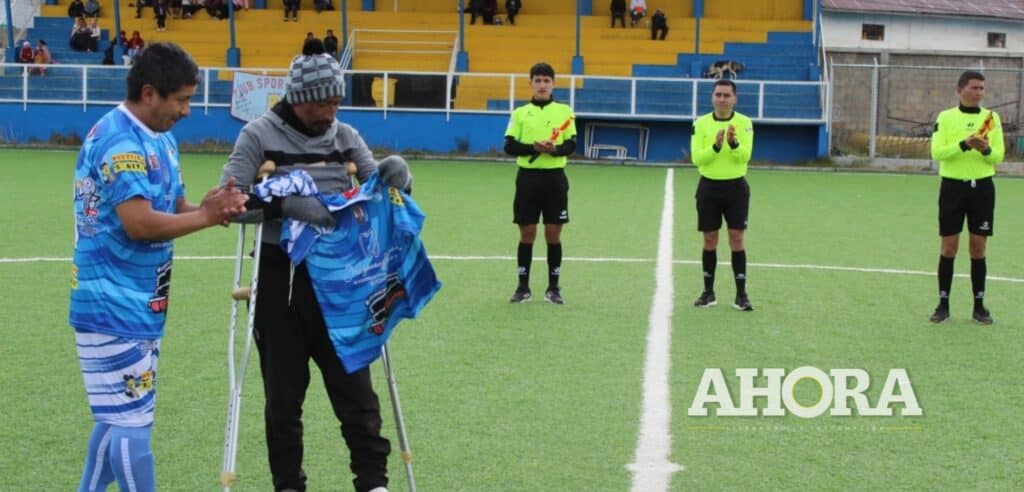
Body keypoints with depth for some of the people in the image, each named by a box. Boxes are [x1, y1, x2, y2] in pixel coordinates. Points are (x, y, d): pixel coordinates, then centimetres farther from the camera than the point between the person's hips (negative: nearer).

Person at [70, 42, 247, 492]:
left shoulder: (157, 138, 12)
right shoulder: (120, 141, -20)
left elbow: (169, 207, 15)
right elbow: (139, 222, -28)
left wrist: (207, 208, -7)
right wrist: (205, 216, -17)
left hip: (136, 302, 10)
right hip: (116, 305, -10)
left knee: (116, 416, 18)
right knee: (132, 422, -5)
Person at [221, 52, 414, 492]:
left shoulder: (345, 136, 5)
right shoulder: (259, 135, -6)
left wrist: (395, 178, -16)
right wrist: (286, 204, -31)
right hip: (280, 278, -2)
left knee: (354, 384, 3)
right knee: (283, 392, 8)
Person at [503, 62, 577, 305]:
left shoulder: (564, 111, 5)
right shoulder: (520, 113, 5)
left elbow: (571, 145, -1)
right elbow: (509, 146, -2)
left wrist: (555, 149, -22)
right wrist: (534, 148, -18)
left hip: (555, 177, 0)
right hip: (528, 176, 0)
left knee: (553, 234, 3)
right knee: (527, 234, 3)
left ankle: (553, 288, 13)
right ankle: (523, 287, 13)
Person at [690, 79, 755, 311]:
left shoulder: (744, 123, -2)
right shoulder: (701, 123, 1)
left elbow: (745, 156, -13)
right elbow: (696, 158, -8)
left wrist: (734, 142, -32)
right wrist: (716, 146, -24)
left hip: (736, 187, -1)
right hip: (709, 187, 1)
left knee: (737, 239, -3)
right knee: (710, 240, 6)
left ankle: (741, 294, 3)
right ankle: (708, 292, 15)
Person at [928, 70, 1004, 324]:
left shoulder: (992, 118, 5)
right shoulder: (945, 117, 1)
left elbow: (998, 156, 1)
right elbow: (936, 152, -10)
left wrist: (987, 149, -21)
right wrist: (964, 144, -23)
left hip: (982, 187, 1)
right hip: (953, 186, -1)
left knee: (978, 248, 4)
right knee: (948, 247, 1)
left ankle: (979, 306, 11)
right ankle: (943, 304, 9)